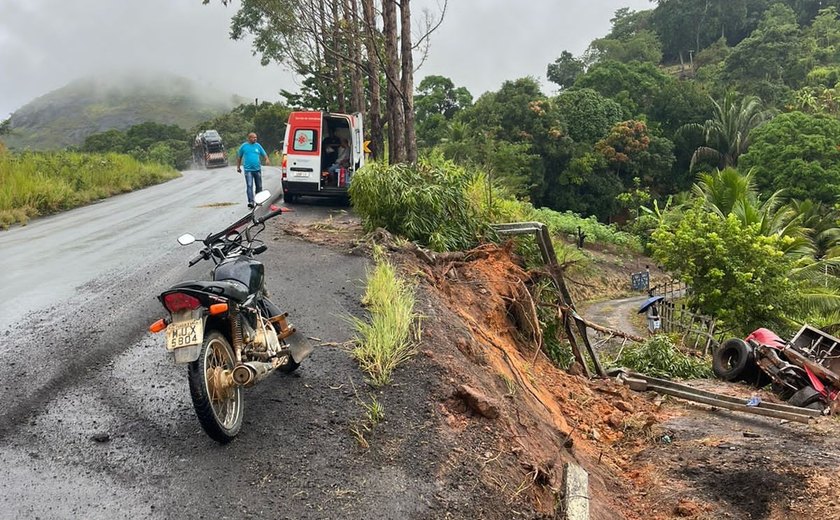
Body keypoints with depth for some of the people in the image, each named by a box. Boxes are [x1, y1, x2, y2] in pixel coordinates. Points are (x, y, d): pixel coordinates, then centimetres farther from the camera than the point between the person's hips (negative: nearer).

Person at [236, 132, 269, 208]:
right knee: (249, 186, -14)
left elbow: (264, 154, 9)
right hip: (248, 170, -3)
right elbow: (239, 157, 11)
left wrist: (267, 159, -13)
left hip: (257, 169, 3)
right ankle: (251, 202, -21)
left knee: (259, 186, 10)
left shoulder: (258, 145, 9)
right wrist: (238, 167, 11)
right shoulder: (244, 146, 3)